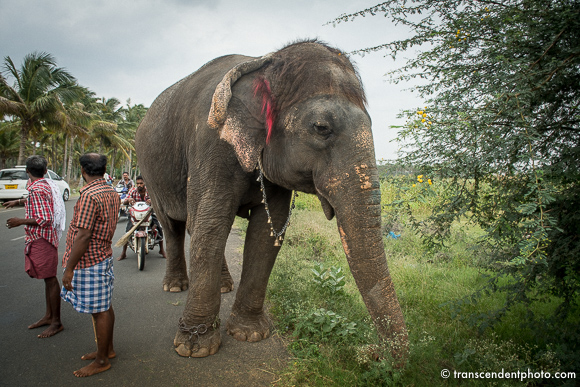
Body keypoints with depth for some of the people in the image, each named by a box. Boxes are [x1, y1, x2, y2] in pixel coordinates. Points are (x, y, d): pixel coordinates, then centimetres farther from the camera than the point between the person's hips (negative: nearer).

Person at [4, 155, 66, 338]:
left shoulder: (36, 189, -19)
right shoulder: (46, 184, 9)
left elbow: (46, 219, -24)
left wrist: (21, 221, -15)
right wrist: (18, 201, 40)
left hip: (41, 239, -10)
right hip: (43, 238, 10)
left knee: (50, 279, -3)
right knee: (48, 278, 16)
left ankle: (56, 322, 6)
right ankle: (49, 315, 28)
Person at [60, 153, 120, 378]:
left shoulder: (90, 195, -21)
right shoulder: (112, 193, 8)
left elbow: (83, 235, -23)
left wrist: (69, 268, -17)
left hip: (89, 262, -9)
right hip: (103, 257, 9)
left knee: (100, 311, 2)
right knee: (105, 307, 19)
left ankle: (102, 361, 15)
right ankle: (107, 349, 34)